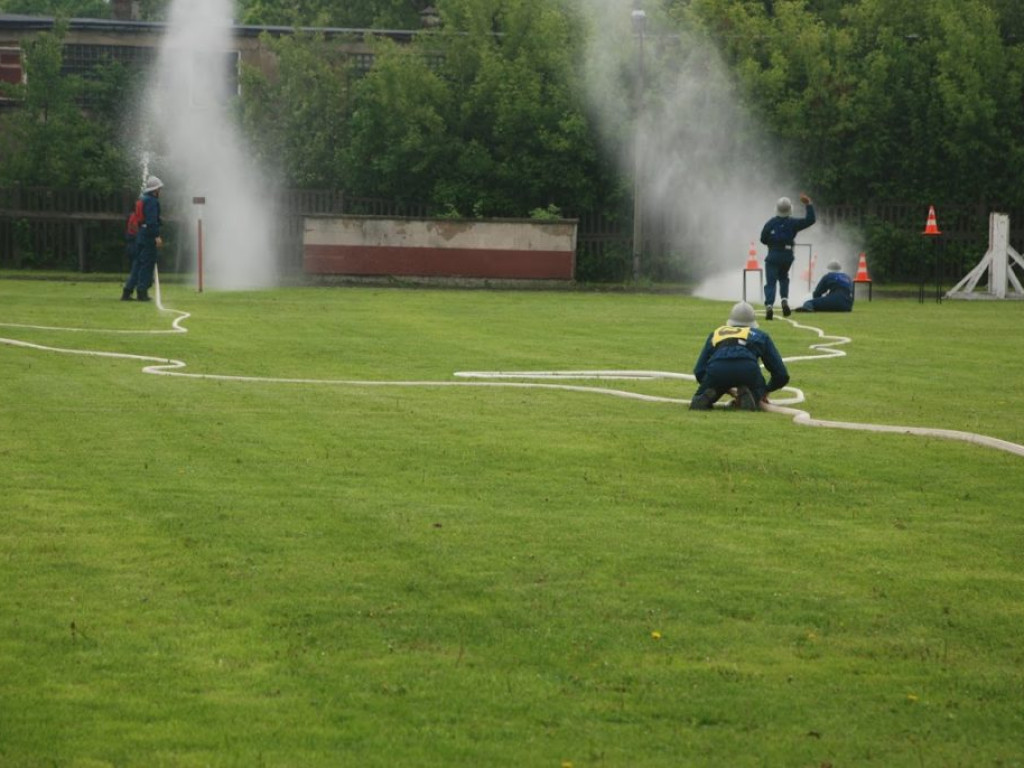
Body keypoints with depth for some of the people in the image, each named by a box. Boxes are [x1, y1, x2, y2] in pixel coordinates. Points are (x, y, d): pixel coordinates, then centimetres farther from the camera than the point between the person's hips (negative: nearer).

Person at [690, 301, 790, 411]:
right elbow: (782, 375, 33)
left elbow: (699, 371, 31)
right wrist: (765, 390, 52)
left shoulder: (716, 333, 38)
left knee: (699, 400, 25)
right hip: (747, 368, -1)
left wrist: (727, 390, 41)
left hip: (716, 369, 1)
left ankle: (707, 396, -11)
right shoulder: (760, 335, 35)